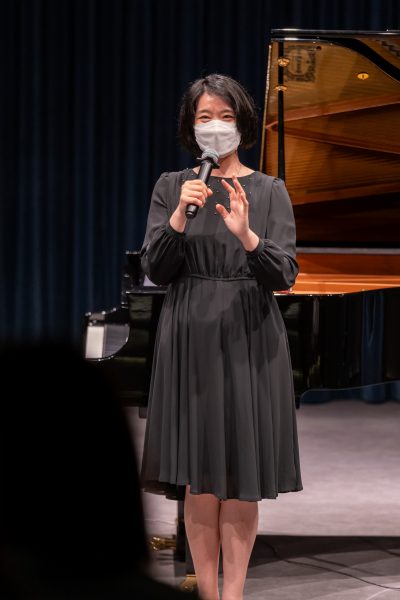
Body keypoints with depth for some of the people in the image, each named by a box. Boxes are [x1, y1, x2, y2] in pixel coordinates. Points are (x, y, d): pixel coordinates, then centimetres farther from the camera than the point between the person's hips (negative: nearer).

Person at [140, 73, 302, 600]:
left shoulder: (269, 191, 3)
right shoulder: (171, 187, 6)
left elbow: (284, 276, -6)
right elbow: (156, 271, -1)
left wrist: (246, 236, -24)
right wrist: (179, 218, -17)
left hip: (249, 339, 0)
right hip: (191, 339, 1)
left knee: (241, 479, 0)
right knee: (199, 480, 1)